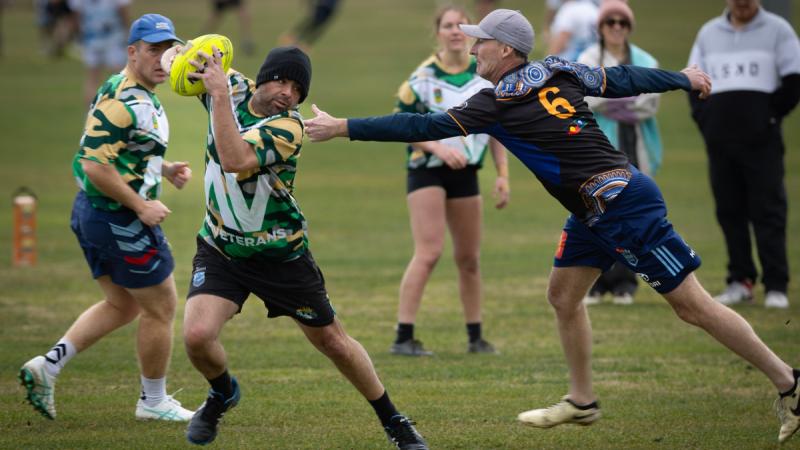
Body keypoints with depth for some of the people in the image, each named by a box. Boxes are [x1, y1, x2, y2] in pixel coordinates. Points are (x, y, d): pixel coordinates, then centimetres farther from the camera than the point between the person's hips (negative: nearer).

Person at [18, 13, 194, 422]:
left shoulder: (141, 96, 11)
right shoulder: (123, 101, -22)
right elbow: (94, 164, -27)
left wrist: (165, 169, 11)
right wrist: (140, 206, -22)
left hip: (91, 215, 10)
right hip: (119, 221, -10)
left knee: (122, 304, 21)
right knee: (160, 309, 4)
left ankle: (47, 366, 14)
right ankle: (154, 401, 18)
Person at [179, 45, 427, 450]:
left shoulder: (288, 128, -23)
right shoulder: (234, 88, -8)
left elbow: (236, 161, -39)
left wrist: (219, 95, -39)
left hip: (281, 256, -3)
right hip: (220, 249, 3)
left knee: (333, 342, 8)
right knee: (197, 335, -19)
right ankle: (222, 393, 16)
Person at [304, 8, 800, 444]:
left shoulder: (499, 103, -14)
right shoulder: (561, 73, 7)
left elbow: (424, 127, -13)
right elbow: (625, 79, 17)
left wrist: (342, 127, -9)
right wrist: (683, 78, 33)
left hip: (624, 206, -9)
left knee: (691, 304, -5)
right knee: (564, 294, 16)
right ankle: (581, 402, 26)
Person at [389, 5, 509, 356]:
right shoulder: (423, 77, -9)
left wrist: (503, 174, 6)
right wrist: (438, 147, -18)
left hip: (465, 171, 5)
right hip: (427, 170, -5)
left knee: (468, 258, 9)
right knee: (428, 252, -15)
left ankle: (475, 337, 20)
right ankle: (403, 337, -13)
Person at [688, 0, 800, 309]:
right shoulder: (708, 33, 15)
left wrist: (772, 116, -9)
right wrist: (705, 119, 1)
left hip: (762, 141, -4)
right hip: (719, 141, 4)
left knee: (768, 211, -7)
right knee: (729, 211, 5)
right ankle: (740, 281, 12)